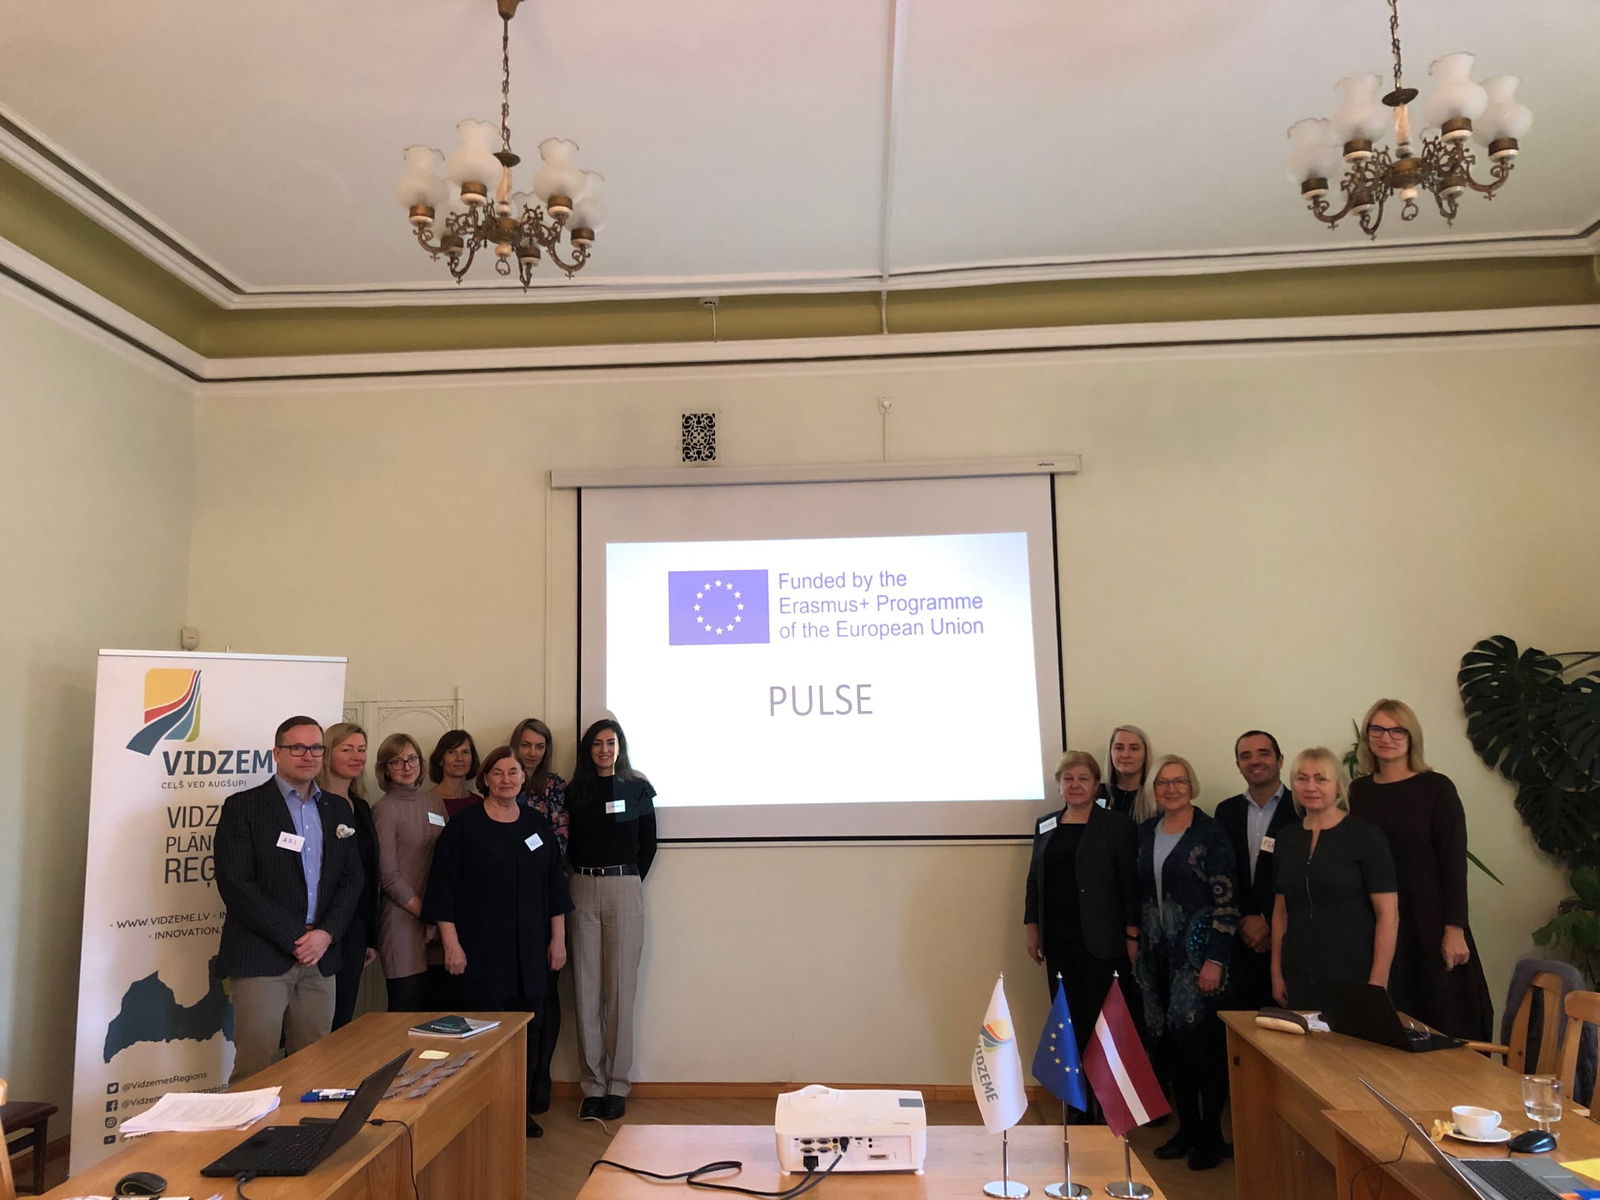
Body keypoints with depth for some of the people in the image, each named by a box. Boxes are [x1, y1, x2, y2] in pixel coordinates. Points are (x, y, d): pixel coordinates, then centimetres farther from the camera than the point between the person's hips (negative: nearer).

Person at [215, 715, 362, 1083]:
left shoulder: (335, 813, 14)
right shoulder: (243, 807, -2)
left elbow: (351, 879, 12)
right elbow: (235, 885, -10)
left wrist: (327, 933, -5)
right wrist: (294, 939, -12)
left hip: (319, 957, 5)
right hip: (261, 957, -4)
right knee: (255, 1070, -3)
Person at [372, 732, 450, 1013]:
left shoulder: (434, 802, 11)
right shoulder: (385, 809, -5)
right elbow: (389, 876, -7)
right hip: (404, 923, -5)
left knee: (438, 1007, 8)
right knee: (406, 1011, 1)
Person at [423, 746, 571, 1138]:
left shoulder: (538, 825, 9)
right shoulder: (463, 825, -3)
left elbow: (555, 884, 13)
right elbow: (443, 886, -5)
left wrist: (558, 938, 9)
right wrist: (451, 943, -9)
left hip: (530, 950, 4)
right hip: (481, 949, -4)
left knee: (527, 1028, 7)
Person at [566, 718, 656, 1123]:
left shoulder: (637, 789, 5)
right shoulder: (575, 791, 9)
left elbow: (648, 845, 8)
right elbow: (569, 843, 11)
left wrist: (628, 883, 6)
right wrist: (584, 876, 3)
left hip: (624, 888, -2)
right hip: (583, 889, 2)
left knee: (620, 986, 0)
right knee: (587, 987, 2)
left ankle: (618, 1084, 8)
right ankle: (592, 1085, 10)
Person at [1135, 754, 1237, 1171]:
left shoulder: (1210, 833, -9)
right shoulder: (1146, 832, 8)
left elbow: (1225, 901, -11)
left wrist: (1215, 960, -16)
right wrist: (1137, 946, 11)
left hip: (1196, 950, -5)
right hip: (1156, 952, 5)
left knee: (1199, 1041, -4)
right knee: (1169, 1043, 9)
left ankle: (1211, 1135, 12)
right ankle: (1187, 1128, 22)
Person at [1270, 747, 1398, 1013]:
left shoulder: (1366, 836, -6)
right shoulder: (1287, 838, 8)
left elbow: (1387, 915, -9)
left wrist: (1377, 983, -13)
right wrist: (1276, 973, 9)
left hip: (1353, 980, -4)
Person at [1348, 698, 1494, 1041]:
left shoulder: (1436, 788, -5)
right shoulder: (1358, 791, 6)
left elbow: (1454, 862, -7)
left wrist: (1455, 930, -12)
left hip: (1428, 923, -3)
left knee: (1442, 1023, 2)